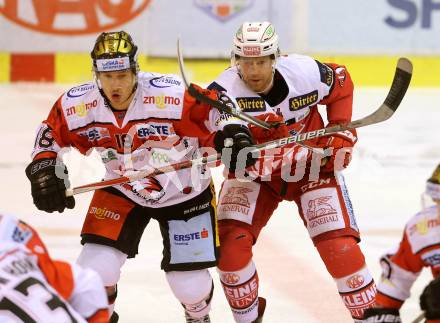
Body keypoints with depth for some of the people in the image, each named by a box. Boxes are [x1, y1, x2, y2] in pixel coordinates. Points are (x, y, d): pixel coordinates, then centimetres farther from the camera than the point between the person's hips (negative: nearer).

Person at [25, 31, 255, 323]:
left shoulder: (171, 95, -30)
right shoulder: (77, 106, -18)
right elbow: (50, 134, 0)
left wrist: (234, 134, -36)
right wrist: (44, 170, -12)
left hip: (185, 192, -2)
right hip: (121, 192, 2)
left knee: (190, 284, 0)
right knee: (96, 268, -14)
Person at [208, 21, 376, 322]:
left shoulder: (306, 72, -21)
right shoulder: (225, 90, -26)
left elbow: (341, 83, 2)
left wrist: (342, 131, -4)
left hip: (312, 166, 0)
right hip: (255, 172, 0)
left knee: (339, 246, -13)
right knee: (230, 241, -15)